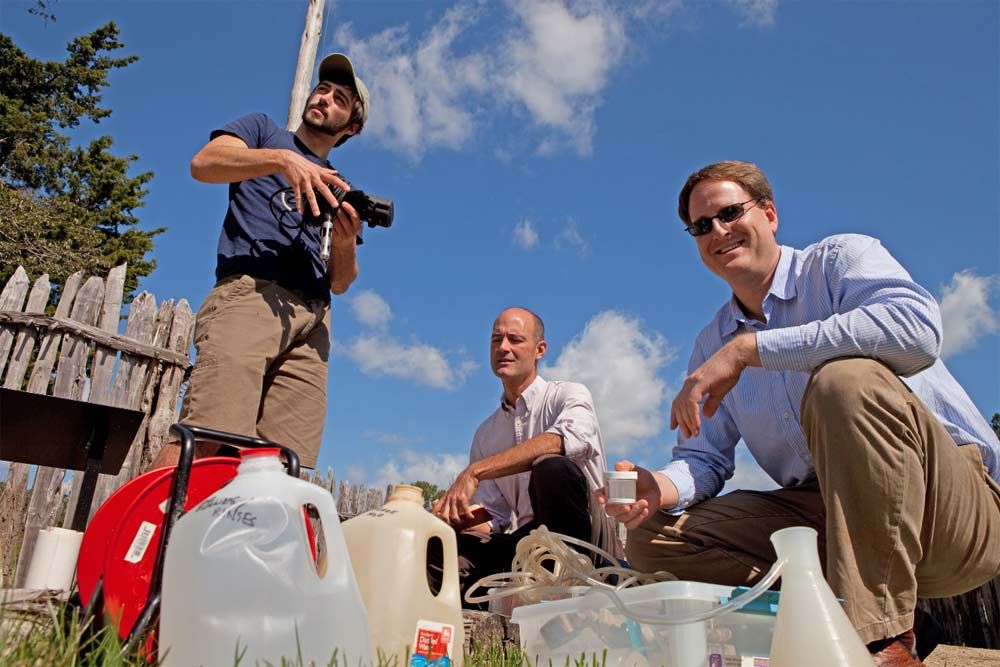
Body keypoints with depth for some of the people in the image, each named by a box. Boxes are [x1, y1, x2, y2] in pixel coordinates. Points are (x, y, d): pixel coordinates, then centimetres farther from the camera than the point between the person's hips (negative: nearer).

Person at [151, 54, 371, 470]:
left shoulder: (339, 189, 30)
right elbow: (203, 163, 0)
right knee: (207, 439, -21)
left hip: (313, 316, 4)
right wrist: (282, 158, -14)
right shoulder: (264, 130, 23)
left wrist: (346, 244, -2)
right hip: (250, 292, -4)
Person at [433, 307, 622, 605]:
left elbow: (568, 439, -26)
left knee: (551, 467, -34)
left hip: (587, 541, -3)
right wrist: (457, 515, -12)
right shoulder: (485, 434, 16)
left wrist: (475, 472, -31)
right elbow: (491, 519, 13)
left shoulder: (569, 395, 0)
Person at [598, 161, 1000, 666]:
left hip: (954, 499, -4)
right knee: (653, 537, -8)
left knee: (845, 378, -33)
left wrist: (748, 348, -25)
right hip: (825, 518, 5)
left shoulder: (840, 258, -4)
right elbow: (705, 457, 8)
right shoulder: (711, 343, 11)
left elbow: (917, 328, -27)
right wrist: (660, 488, -16)